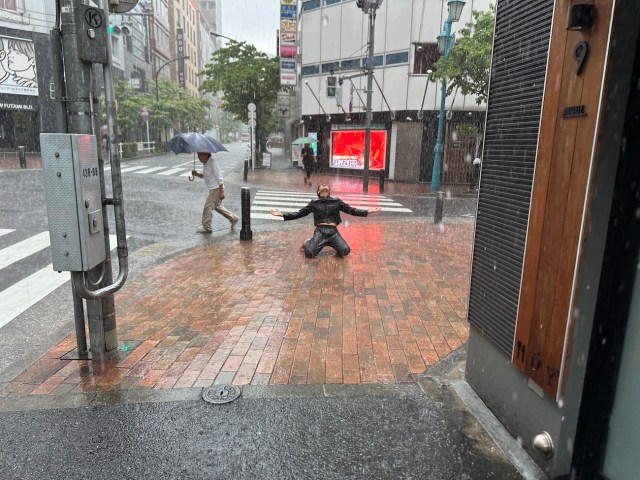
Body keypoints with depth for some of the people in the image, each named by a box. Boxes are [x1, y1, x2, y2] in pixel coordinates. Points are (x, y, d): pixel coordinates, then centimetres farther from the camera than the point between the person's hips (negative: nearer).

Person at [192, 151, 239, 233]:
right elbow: (204, 176, 20)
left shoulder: (213, 163, -19)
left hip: (216, 189, -10)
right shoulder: (205, 163, 9)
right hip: (212, 189, 10)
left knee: (207, 207, -5)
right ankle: (233, 218, 28)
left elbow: (219, 177, -20)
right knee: (217, 206, 20)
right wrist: (197, 174, 0)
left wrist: (221, 192, -23)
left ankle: (206, 227, 6)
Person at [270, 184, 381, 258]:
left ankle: (332, 244, 13)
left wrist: (368, 211, 7)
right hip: (320, 231, -1)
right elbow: (299, 213, 12)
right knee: (309, 253, -24)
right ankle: (309, 242, 14)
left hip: (333, 232, 1)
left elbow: (351, 210, 15)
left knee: (345, 251, -22)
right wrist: (282, 215, 2)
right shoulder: (314, 203, 13)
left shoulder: (336, 201, 14)